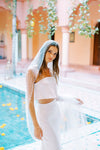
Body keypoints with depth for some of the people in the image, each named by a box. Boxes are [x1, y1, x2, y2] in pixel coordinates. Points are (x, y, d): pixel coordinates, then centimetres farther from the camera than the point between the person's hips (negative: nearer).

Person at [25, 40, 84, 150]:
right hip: (44, 113, -7)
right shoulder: (32, 71, -14)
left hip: (55, 111, 7)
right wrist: (36, 126, -17)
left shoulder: (51, 70, 9)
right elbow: (30, 101, -15)